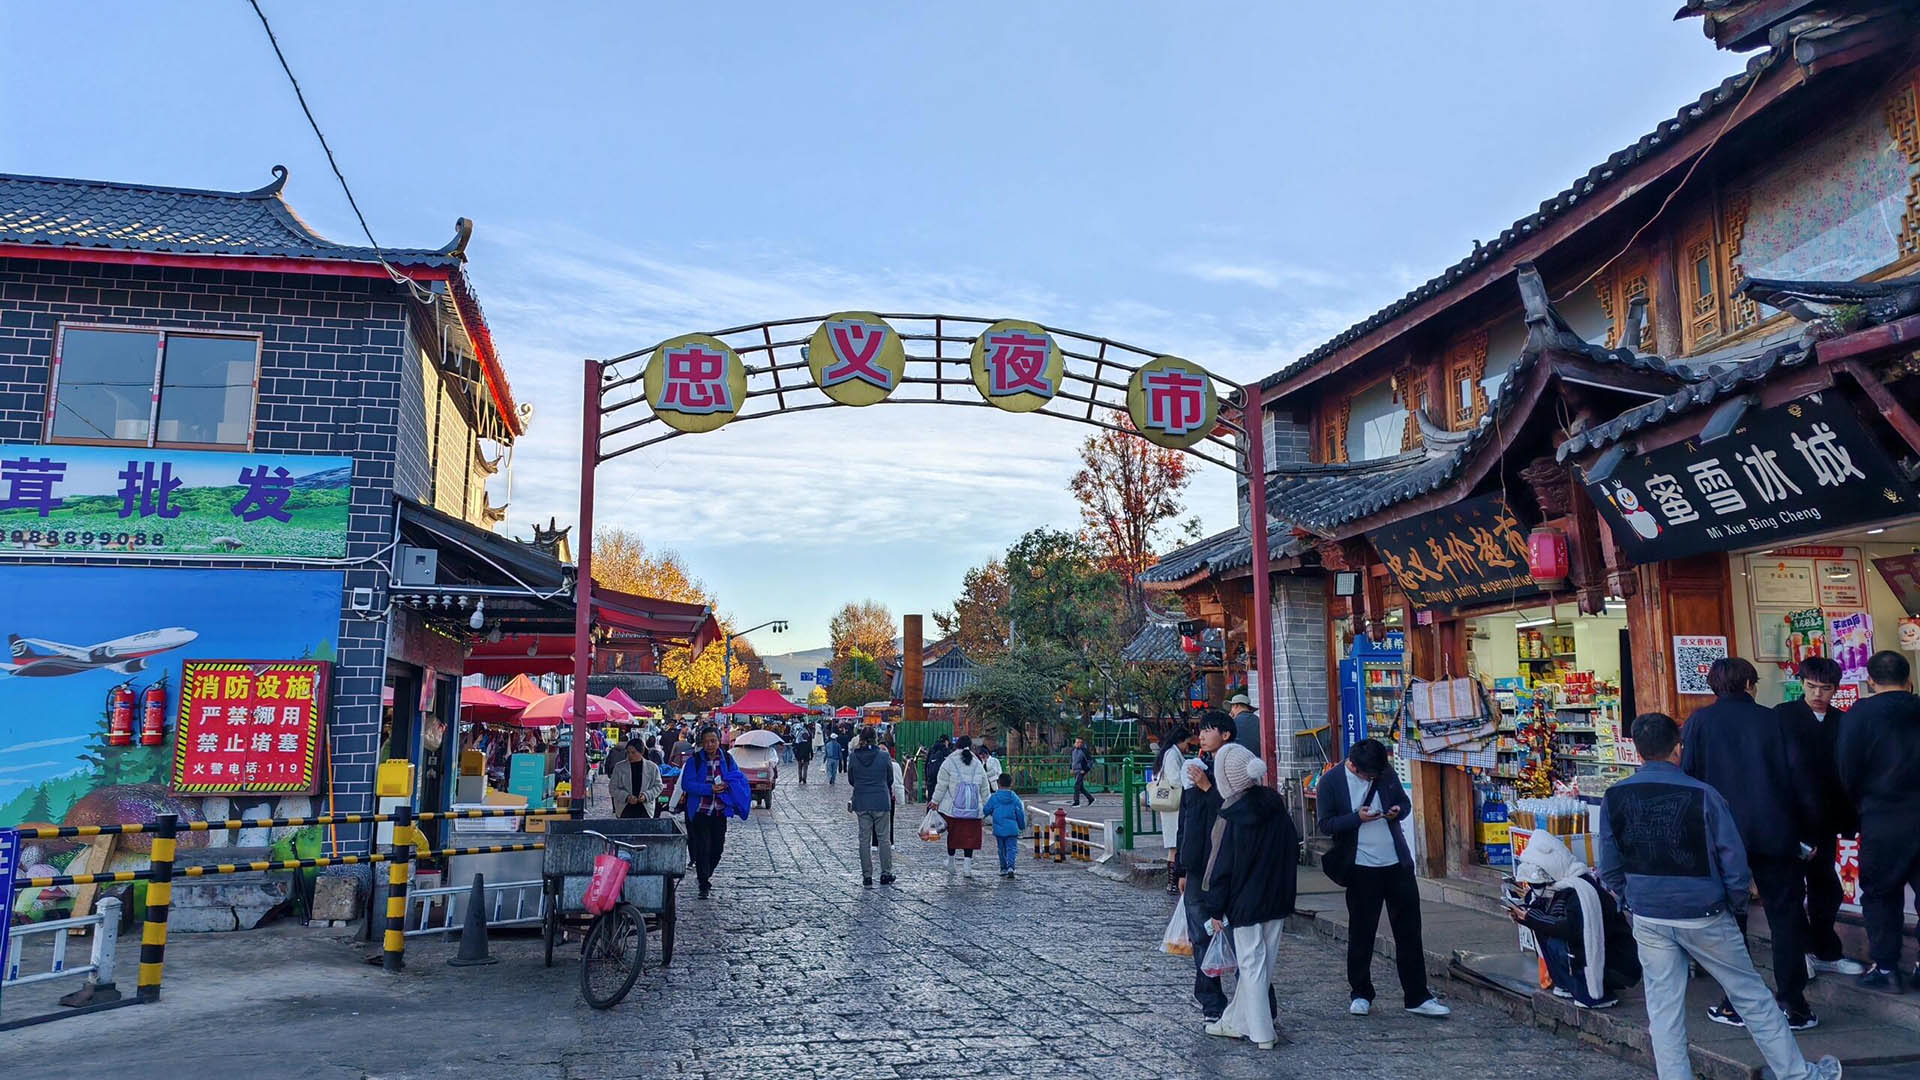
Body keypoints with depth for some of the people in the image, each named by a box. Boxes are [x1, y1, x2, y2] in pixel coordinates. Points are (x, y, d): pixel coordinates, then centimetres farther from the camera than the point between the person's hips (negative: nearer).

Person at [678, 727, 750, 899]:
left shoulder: (727, 758, 3)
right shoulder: (694, 760, -6)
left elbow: (738, 777, 7)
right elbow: (687, 783, -12)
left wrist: (726, 784, -15)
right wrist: (710, 789, -22)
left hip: (720, 811, 3)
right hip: (700, 811, -3)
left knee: (718, 846, 9)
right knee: (702, 846, -6)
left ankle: (705, 875, 34)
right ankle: (704, 885, 4)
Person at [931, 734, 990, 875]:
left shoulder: (949, 762, -1)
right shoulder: (978, 764, 12)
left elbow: (942, 785, -3)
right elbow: (984, 788, 15)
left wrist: (935, 801, 6)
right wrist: (986, 805, 22)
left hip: (953, 807, -2)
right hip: (973, 808, 2)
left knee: (952, 833, 11)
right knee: (970, 835, 4)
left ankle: (951, 861, 20)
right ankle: (967, 864, -1)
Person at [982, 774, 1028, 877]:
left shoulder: (993, 797, -3)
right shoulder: (1015, 798, -1)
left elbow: (986, 810, 2)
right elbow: (1020, 814, 3)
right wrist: (1022, 826, 17)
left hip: (999, 829, 1)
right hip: (1012, 829, -1)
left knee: (1002, 849, 15)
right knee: (1012, 848, 0)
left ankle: (1004, 868, 20)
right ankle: (1010, 866, -20)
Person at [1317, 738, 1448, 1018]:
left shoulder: (1386, 774, 2)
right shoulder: (1331, 781, -9)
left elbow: (1405, 801, 16)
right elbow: (1326, 824, -9)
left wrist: (1399, 810, -7)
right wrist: (1358, 818, -23)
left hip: (1398, 864, 4)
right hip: (1362, 869, -4)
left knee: (1409, 932, 8)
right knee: (1361, 934, 7)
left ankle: (1417, 997, 17)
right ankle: (1360, 994, 22)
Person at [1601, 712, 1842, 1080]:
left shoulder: (1614, 797, -7)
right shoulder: (1702, 795, -14)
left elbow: (1609, 869, -2)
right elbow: (1734, 861, -9)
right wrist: (1735, 905, 7)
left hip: (1648, 921, 1)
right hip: (1704, 917, -1)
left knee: (1663, 1009, 9)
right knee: (1752, 996, 16)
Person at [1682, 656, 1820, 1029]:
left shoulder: (1700, 722, -1)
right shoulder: (1771, 719, 2)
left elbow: (1688, 776, -4)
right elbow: (1798, 777, 1)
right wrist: (1808, 832, 8)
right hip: (1774, 833, 1)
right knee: (1785, 917, 9)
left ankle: (1735, 1005, 12)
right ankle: (1793, 1004, 10)